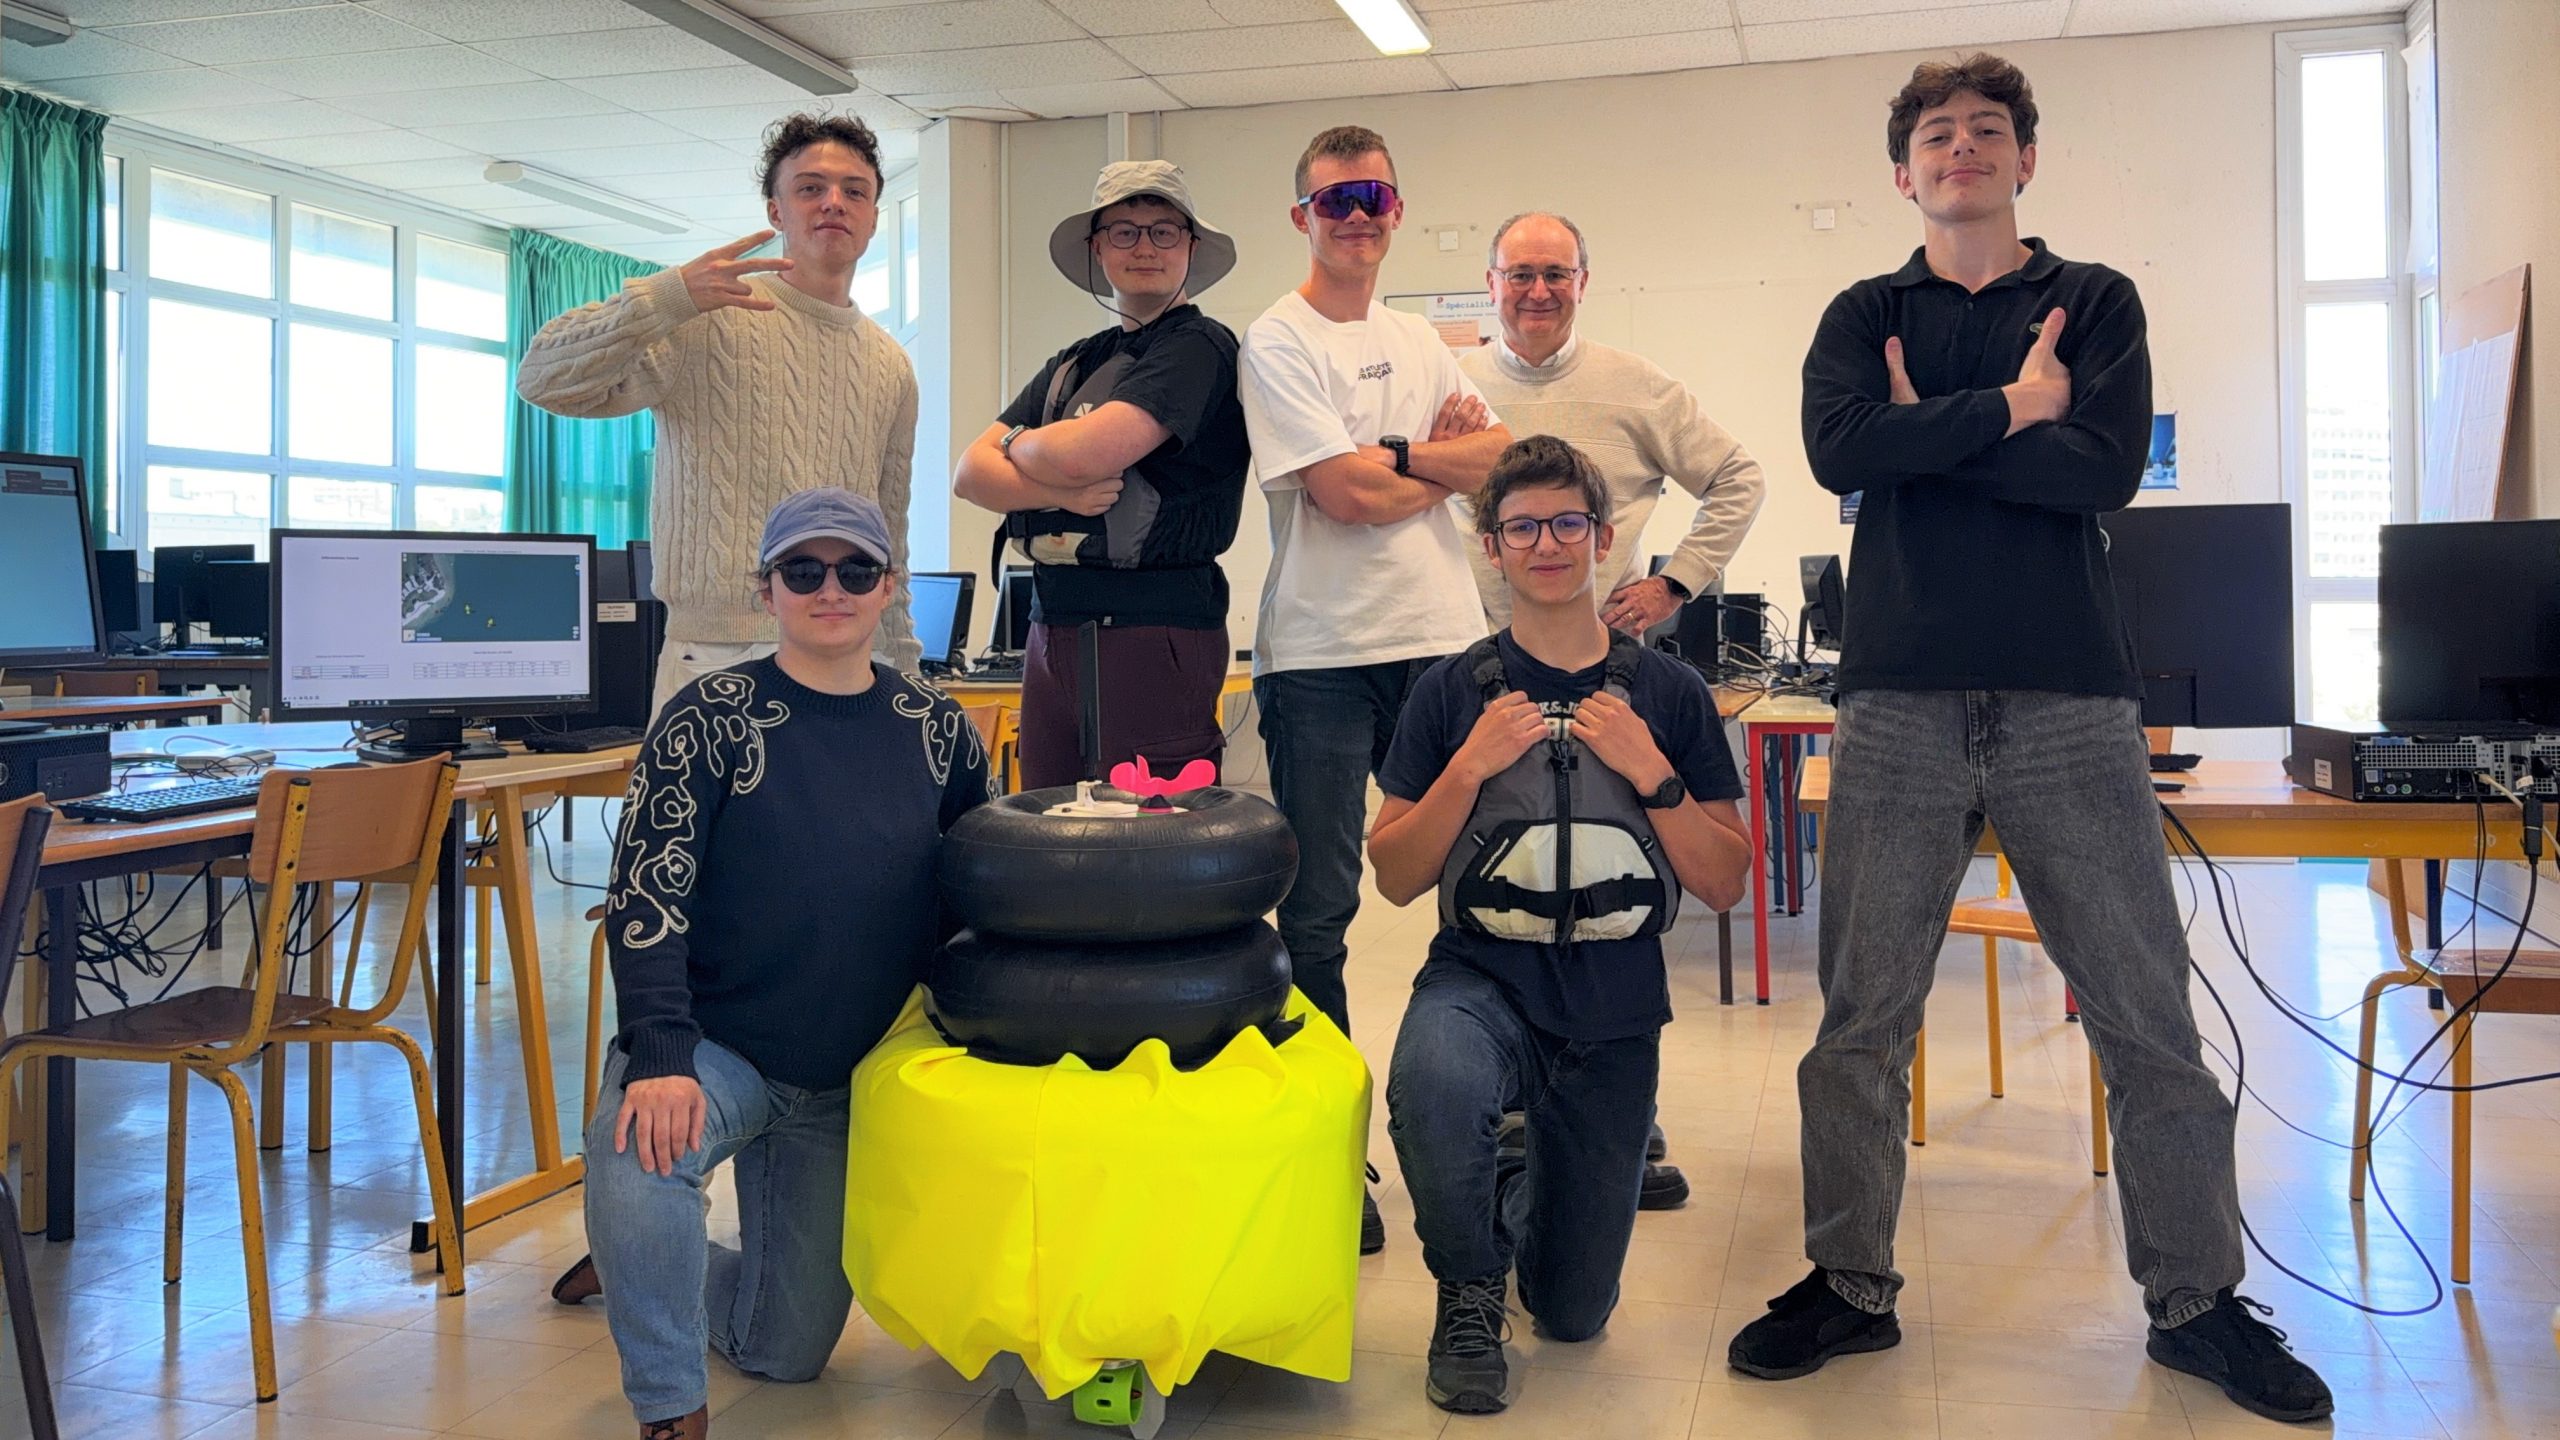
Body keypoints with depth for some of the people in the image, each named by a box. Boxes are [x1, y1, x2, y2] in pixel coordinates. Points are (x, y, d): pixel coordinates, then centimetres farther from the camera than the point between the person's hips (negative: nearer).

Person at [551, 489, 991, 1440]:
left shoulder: (936, 730, -1)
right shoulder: (712, 718, -11)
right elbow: (645, 894, -17)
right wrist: (660, 1056, -28)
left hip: (847, 1081, 4)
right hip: (711, 1047, -4)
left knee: (787, 1350, 13)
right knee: (636, 1152, -39)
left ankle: (635, 1260, 43)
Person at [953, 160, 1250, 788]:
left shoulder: (1200, 347, -5)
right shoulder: (1074, 362, 18)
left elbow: (1083, 453, -16)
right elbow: (970, 473, 9)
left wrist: (1016, 442, 5)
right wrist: (1058, 490, -10)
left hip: (1153, 635, -7)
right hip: (1052, 634, 7)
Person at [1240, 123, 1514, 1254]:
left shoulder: (1419, 342, 19)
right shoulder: (1276, 344, -1)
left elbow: (1501, 455, 8)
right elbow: (1350, 496, -12)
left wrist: (1392, 458, -5)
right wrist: (1446, 459, 3)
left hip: (1443, 642, 5)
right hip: (1321, 653, -5)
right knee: (1318, 914, -1)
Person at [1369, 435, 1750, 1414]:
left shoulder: (1668, 693, 0)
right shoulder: (1454, 692, -1)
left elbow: (1725, 885, -2)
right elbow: (1396, 878, -2)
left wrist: (1648, 772, -14)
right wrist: (1472, 766, -15)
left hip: (1614, 1012, 1)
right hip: (1481, 977, -1)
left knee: (1574, 1316, 7)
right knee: (1434, 1084, -39)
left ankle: (1529, 1191, 43)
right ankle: (1469, 1289, -7)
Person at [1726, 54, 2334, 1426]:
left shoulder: (2095, 301, 11)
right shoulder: (1865, 316, 13)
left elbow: (2107, 468, -7)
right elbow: (1838, 448, -8)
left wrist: (1928, 430, -6)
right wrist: (2011, 409, -6)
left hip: (2069, 698, 0)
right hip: (1900, 700, 1)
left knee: (2149, 1018, 4)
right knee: (1861, 1018, 4)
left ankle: (2195, 1298, 20)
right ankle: (1848, 1285, 18)